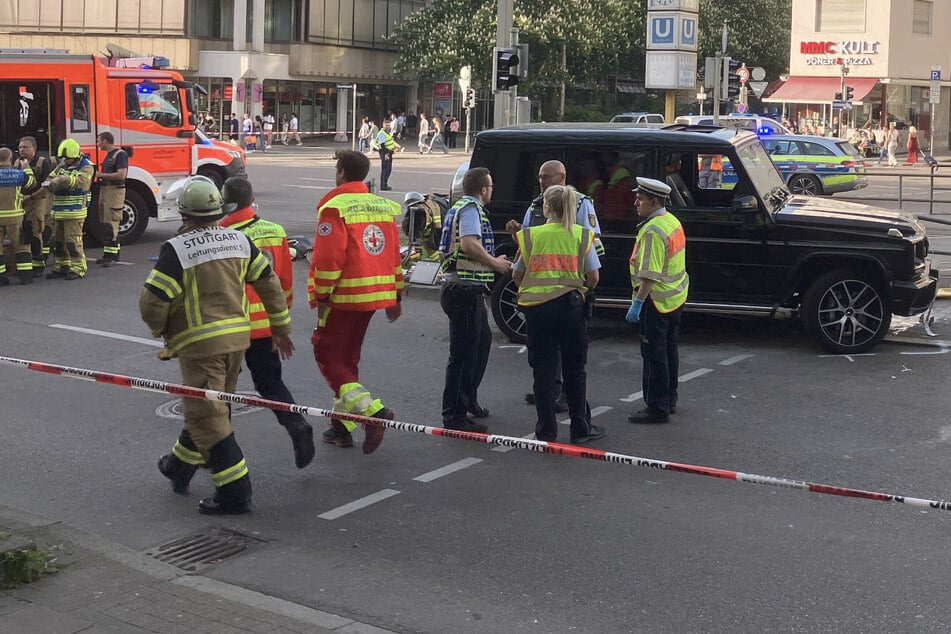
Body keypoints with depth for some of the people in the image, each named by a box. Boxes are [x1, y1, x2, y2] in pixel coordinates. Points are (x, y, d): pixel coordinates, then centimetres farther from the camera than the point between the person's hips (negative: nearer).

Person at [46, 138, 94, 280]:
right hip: (58, 210, 8)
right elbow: (51, 178, 10)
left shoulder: (86, 167, -7)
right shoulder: (61, 166, 15)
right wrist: (53, 183, -15)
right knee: (58, 240, 13)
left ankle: (78, 269, -5)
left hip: (74, 211, -8)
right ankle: (60, 267, 23)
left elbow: (81, 181, -25)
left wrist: (65, 179, -40)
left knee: (73, 241, -10)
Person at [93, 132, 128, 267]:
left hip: (115, 191, -10)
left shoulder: (120, 154, -12)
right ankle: (108, 254, 16)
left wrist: (101, 175, -17)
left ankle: (112, 256, -11)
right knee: (104, 224, 11)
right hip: (104, 190, 10)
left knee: (110, 225, -12)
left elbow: (121, 175, -21)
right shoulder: (108, 155, 18)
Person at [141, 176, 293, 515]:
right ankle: (180, 465, 40)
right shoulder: (240, 240, 3)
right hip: (238, 337, 7)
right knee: (210, 406, 20)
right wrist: (281, 327, 19)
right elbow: (270, 283, 8)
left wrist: (161, 329, 7)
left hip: (199, 343, -7)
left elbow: (152, 302, -15)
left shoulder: (177, 250, -14)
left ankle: (235, 491, -4)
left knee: (207, 416, -2)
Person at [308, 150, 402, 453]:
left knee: (328, 357, -1)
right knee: (348, 358, 17)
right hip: (375, 295, 8)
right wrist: (395, 296, 20)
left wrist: (321, 297, -12)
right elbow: (394, 255, 15)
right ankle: (342, 427, 19)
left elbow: (328, 258, -18)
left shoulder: (335, 208, -12)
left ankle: (373, 410, -17)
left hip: (344, 297, -8)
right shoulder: (384, 207, 12)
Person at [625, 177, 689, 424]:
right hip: (676, 297, 10)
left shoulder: (653, 231, -22)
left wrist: (637, 303, -25)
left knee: (654, 355, -3)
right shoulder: (672, 221, 9)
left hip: (656, 300, -10)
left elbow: (649, 275, -27)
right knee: (669, 350, 18)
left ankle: (657, 407, 1)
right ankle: (669, 399, 29)